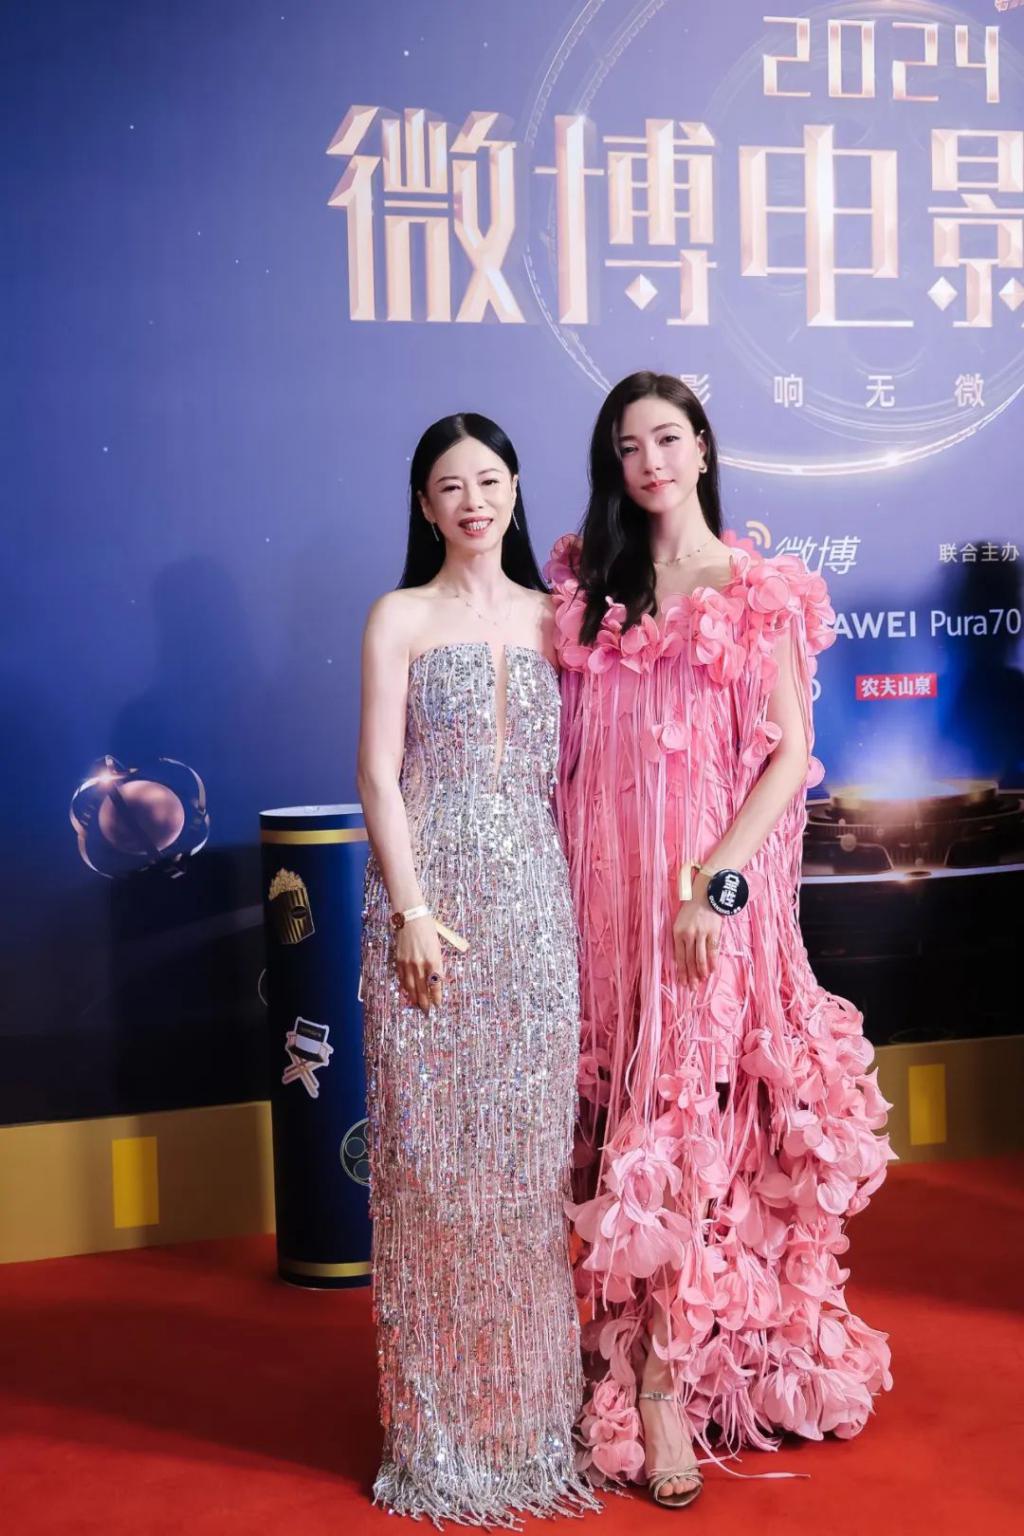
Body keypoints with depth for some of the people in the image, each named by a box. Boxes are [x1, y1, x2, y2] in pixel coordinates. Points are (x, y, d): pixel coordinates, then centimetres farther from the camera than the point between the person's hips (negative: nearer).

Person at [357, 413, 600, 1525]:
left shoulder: (549, 615, 13)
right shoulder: (400, 617, 4)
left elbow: (568, 765, 12)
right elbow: (378, 771, -3)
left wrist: (574, 899, 1)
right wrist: (411, 908, -12)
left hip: (537, 902, 3)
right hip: (431, 901, -3)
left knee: (532, 1143, 6)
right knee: (433, 1146, 0)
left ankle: (531, 1396, 19)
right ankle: (442, 1409, 12)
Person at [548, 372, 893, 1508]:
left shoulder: (760, 590, 0)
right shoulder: (584, 585, 10)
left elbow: (791, 753, -4)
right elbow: (565, 742, 12)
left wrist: (717, 881, -14)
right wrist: (554, 878, 2)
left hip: (711, 888, -3)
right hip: (602, 885, 3)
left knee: (687, 1117, -4)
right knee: (625, 1112, 7)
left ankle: (661, 1386, 2)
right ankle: (638, 1351, 19)